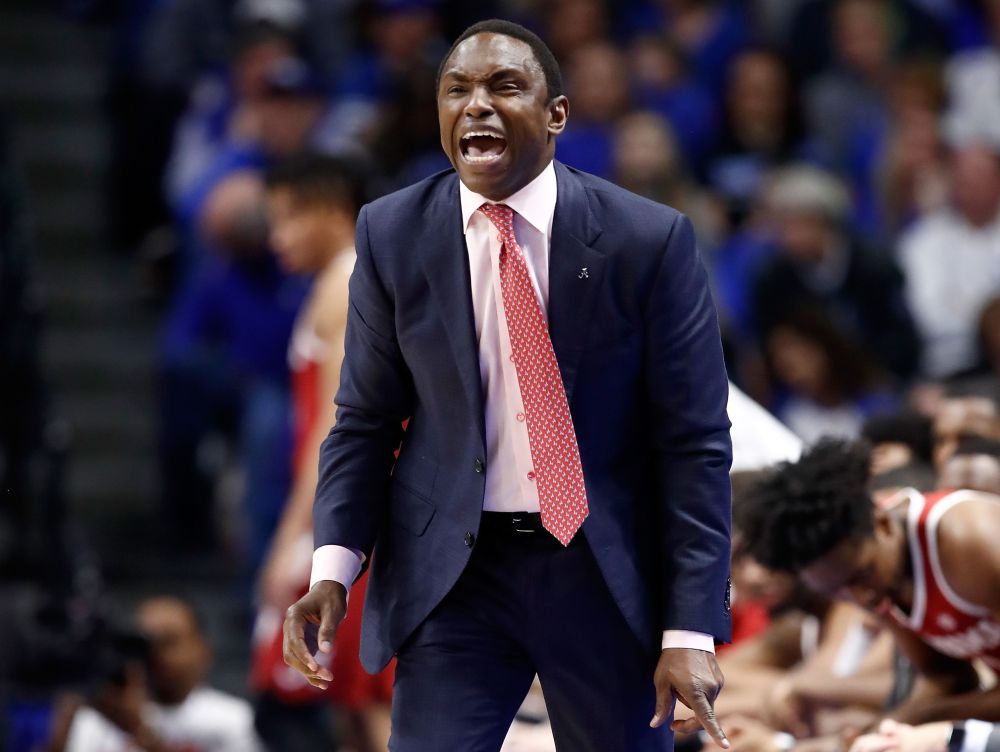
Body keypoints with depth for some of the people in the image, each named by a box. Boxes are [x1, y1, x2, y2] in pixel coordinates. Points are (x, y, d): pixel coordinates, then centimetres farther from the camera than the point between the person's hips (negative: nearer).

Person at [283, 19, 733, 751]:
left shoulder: (648, 240, -8)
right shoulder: (393, 235, -1)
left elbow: (694, 441, -7)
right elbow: (365, 419, 3)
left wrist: (690, 630, -13)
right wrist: (333, 570, -13)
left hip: (609, 573, -1)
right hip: (453, 569, 1)